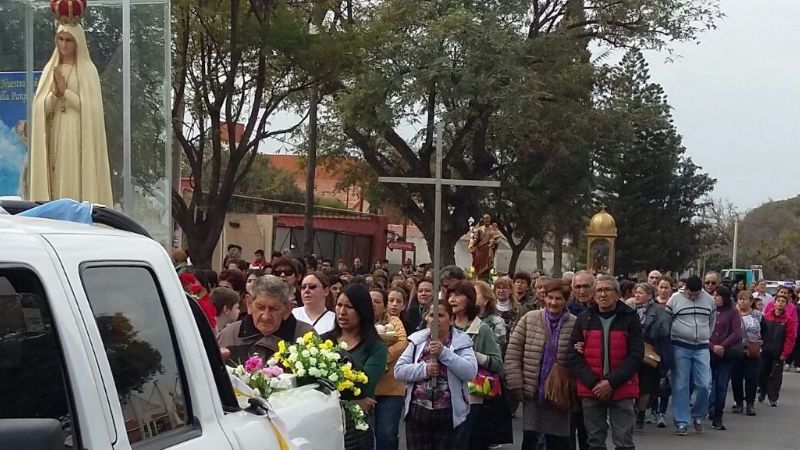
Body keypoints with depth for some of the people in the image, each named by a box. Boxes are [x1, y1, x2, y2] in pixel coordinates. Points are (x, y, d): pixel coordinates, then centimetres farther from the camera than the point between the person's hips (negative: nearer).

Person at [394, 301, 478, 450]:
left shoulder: (461, 342, -1)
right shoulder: (417, 340, 6)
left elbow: (471, 372, -15)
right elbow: (398, 370, -1)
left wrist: (444, 353, -20)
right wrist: (424, 369, -16)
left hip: (448, 414, -1)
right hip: (418, 412, 2)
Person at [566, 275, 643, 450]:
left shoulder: (630, 318, 1)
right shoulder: (584, 319, 6)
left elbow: (636, 355, -5)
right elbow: (572, 356, 2)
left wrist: (611, 382, -14)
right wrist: (592, 382, -10)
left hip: (622, 390, -2)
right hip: (590, 390, 2)